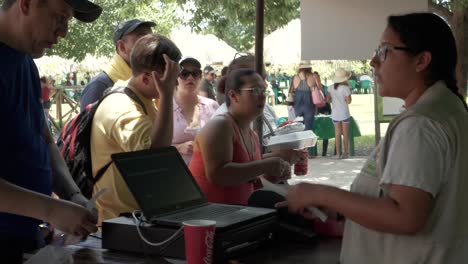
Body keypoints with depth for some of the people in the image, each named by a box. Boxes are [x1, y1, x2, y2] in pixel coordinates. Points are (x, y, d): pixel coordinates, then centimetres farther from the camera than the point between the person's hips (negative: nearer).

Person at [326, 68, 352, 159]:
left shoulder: (331, 88, -2)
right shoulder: (346, 88, -14)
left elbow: (327, 99, -1)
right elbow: (348, 101, -11)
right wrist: (349, 90, -3)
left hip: (335, 113, 3)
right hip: (344, 113, -3)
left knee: (337, 134, 8)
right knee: (345, 134, 8)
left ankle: (338, 154, 7)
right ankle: (345, 152, 12)